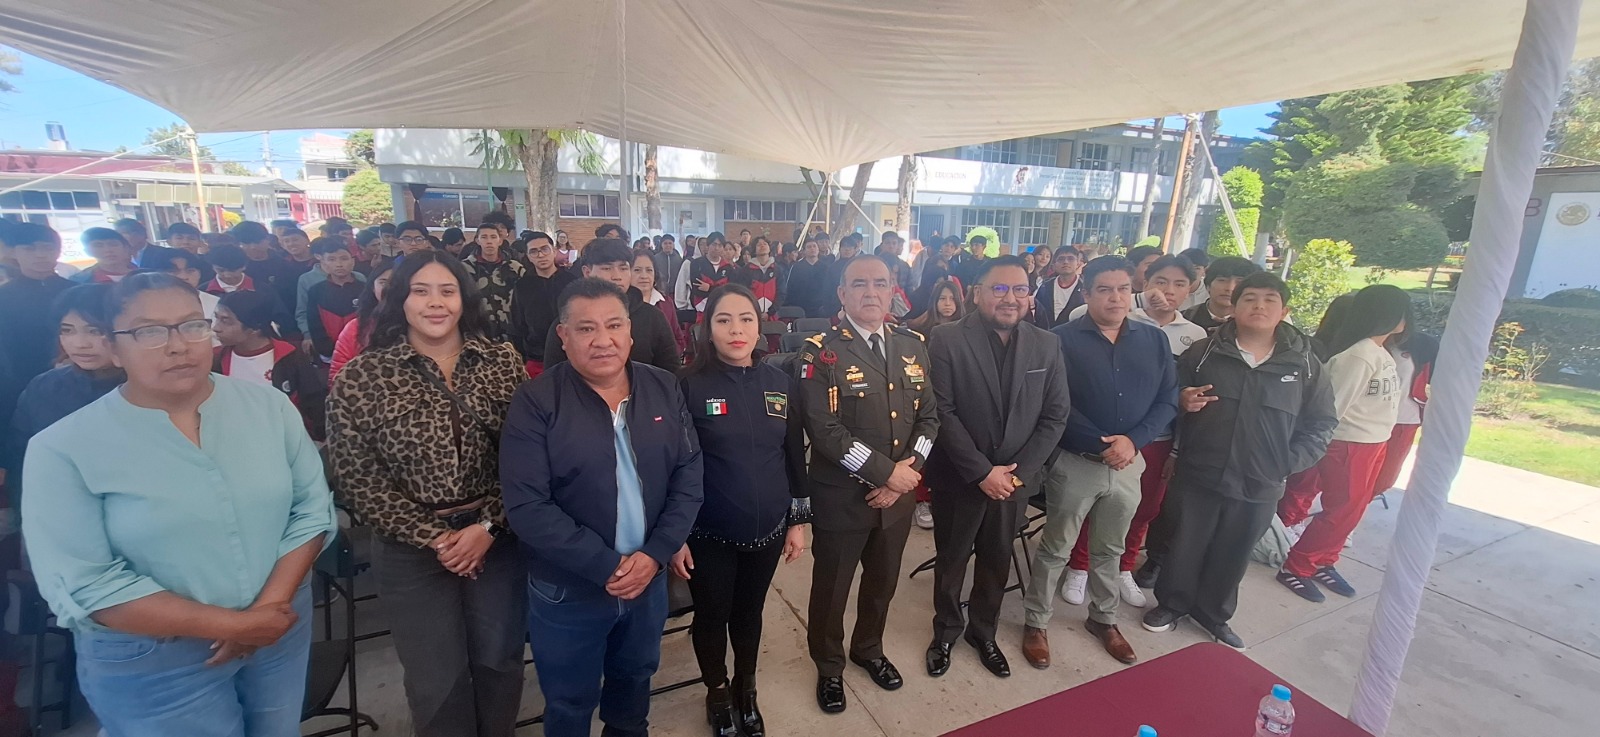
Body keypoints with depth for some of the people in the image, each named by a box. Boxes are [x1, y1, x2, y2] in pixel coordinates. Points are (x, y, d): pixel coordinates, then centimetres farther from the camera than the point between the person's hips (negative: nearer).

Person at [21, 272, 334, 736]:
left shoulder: (269, 406, -5)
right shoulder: (64, 449, -12)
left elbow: (313, 507, -5)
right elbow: (84, 585, -16)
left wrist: (271, 603, -17)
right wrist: (231, 624, -21)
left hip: (280, 630, 3)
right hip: (150, 664, -3)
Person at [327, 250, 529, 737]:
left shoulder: (503, 363, -4)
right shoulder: (360, 378, -7)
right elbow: (357, 480, -8)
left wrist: (489, 524, -13)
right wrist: (432, 537, -11)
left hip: (498, 538, 2)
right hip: (412, 551, -1)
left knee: (499, 662, 16)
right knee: (436, 681, 14)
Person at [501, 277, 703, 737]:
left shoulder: (665, 389, -4)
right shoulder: (536, 402, -16)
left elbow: (688, 475, -4)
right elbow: (527, 505, -20)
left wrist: (656, 553, -15)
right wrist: (606, 567, -22)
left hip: (650, 578, 4)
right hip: (567, 590, -3)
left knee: (635, 680, 28)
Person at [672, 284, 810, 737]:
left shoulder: (780, 383, -3)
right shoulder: (690, 385, -13)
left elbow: (795, 455, 4)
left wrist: (798, 521, 5)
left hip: (767, 528, 3)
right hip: (709, 533, -2)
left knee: (750, 612, 21)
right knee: (712, 614, 16)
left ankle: (746, 687, 46)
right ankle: (717, 692, 43)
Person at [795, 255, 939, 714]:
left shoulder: (913, 346, 4)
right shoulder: (820, 352, -14)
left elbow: (929, 415, 4)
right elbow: (824, 431, -22)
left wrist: (908, 471, -11)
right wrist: (887, 471, -21)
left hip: (898, 496, 5)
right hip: (842, 498, -5)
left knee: (883, 583, 24)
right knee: (831, 589, 14)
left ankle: (868, 649, 51)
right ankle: (829, 667, 41)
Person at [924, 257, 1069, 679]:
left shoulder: (1047, 345, -1)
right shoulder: (946, 340, -13)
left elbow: (1055, 415, 0)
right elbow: (943, 413, -15)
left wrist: (1019, 471, -10)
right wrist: (981, 472, -17)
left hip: (1015, 479, 3)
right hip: (958, 478, -3)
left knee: (997, 563, 18)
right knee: (951, 561, 15)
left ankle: (983, 632, 42)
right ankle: (946, 630, 39)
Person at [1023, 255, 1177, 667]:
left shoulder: (1154, 341, 3)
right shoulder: (1063, 339, -10)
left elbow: (1168, 401, 1)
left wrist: (1133, 440, -14)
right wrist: (1100, 446, -20)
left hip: (1129, 463, 4)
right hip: (1075, 463, -4)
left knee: (1109, 550, 21)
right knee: (1055, 549, 8)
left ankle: (1103, 619, 40)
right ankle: (1036, 623, 24)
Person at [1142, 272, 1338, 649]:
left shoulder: (1305, 364, 1)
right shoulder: (1204, 351, -1)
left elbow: (1322, 422, 6)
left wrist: (1289, 462, -5)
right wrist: (1182, 401, -14)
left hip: (1259, 487, 1)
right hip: (1197, 475, -1)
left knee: (1232, 555, 15)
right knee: (1185, 545, 10)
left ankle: (1213, 614, 36)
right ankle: (1171, 603, 32)